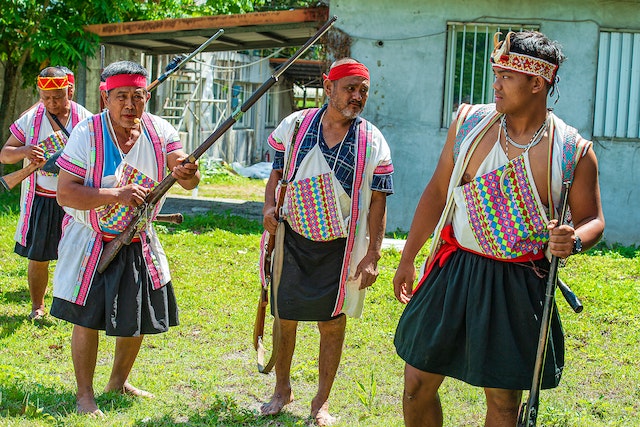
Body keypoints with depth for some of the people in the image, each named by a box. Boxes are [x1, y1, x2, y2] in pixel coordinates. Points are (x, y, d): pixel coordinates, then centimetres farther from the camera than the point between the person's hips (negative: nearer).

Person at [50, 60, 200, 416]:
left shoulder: (160, 131, -8)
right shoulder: (87, 134, -18)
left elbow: (187, 179, -18)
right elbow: (65, 193, -24)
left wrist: (187, 174, -43)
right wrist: (117, 195, -35)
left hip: (138, 242, 4)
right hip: (91, 241, -4)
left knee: (139, 316, 14)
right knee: (87, 318, -1)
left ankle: (119, 381, 37)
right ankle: (84, 394, 15)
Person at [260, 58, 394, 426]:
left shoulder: (373, 142, -5)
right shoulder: (294, 127, -2)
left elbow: (377, 201, -4)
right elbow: (277, 175, 9)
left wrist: (372, 256, -9)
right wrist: (270, 207, -10)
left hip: (340, 247, -1)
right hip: (293, 240, 1)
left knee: (332, 324, 5)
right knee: (285, 317, 10)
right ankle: (282, 388, 31)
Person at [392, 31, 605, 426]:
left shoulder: (574, 151, -7)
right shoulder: (469, 122, 0)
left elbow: (592, 219, 3)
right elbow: (437, 191, 9)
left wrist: (575, 238, -22)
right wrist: (408, 258, 11)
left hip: (519, 288, -2)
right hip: (453, 272, 2)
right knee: (418, 384, 6)